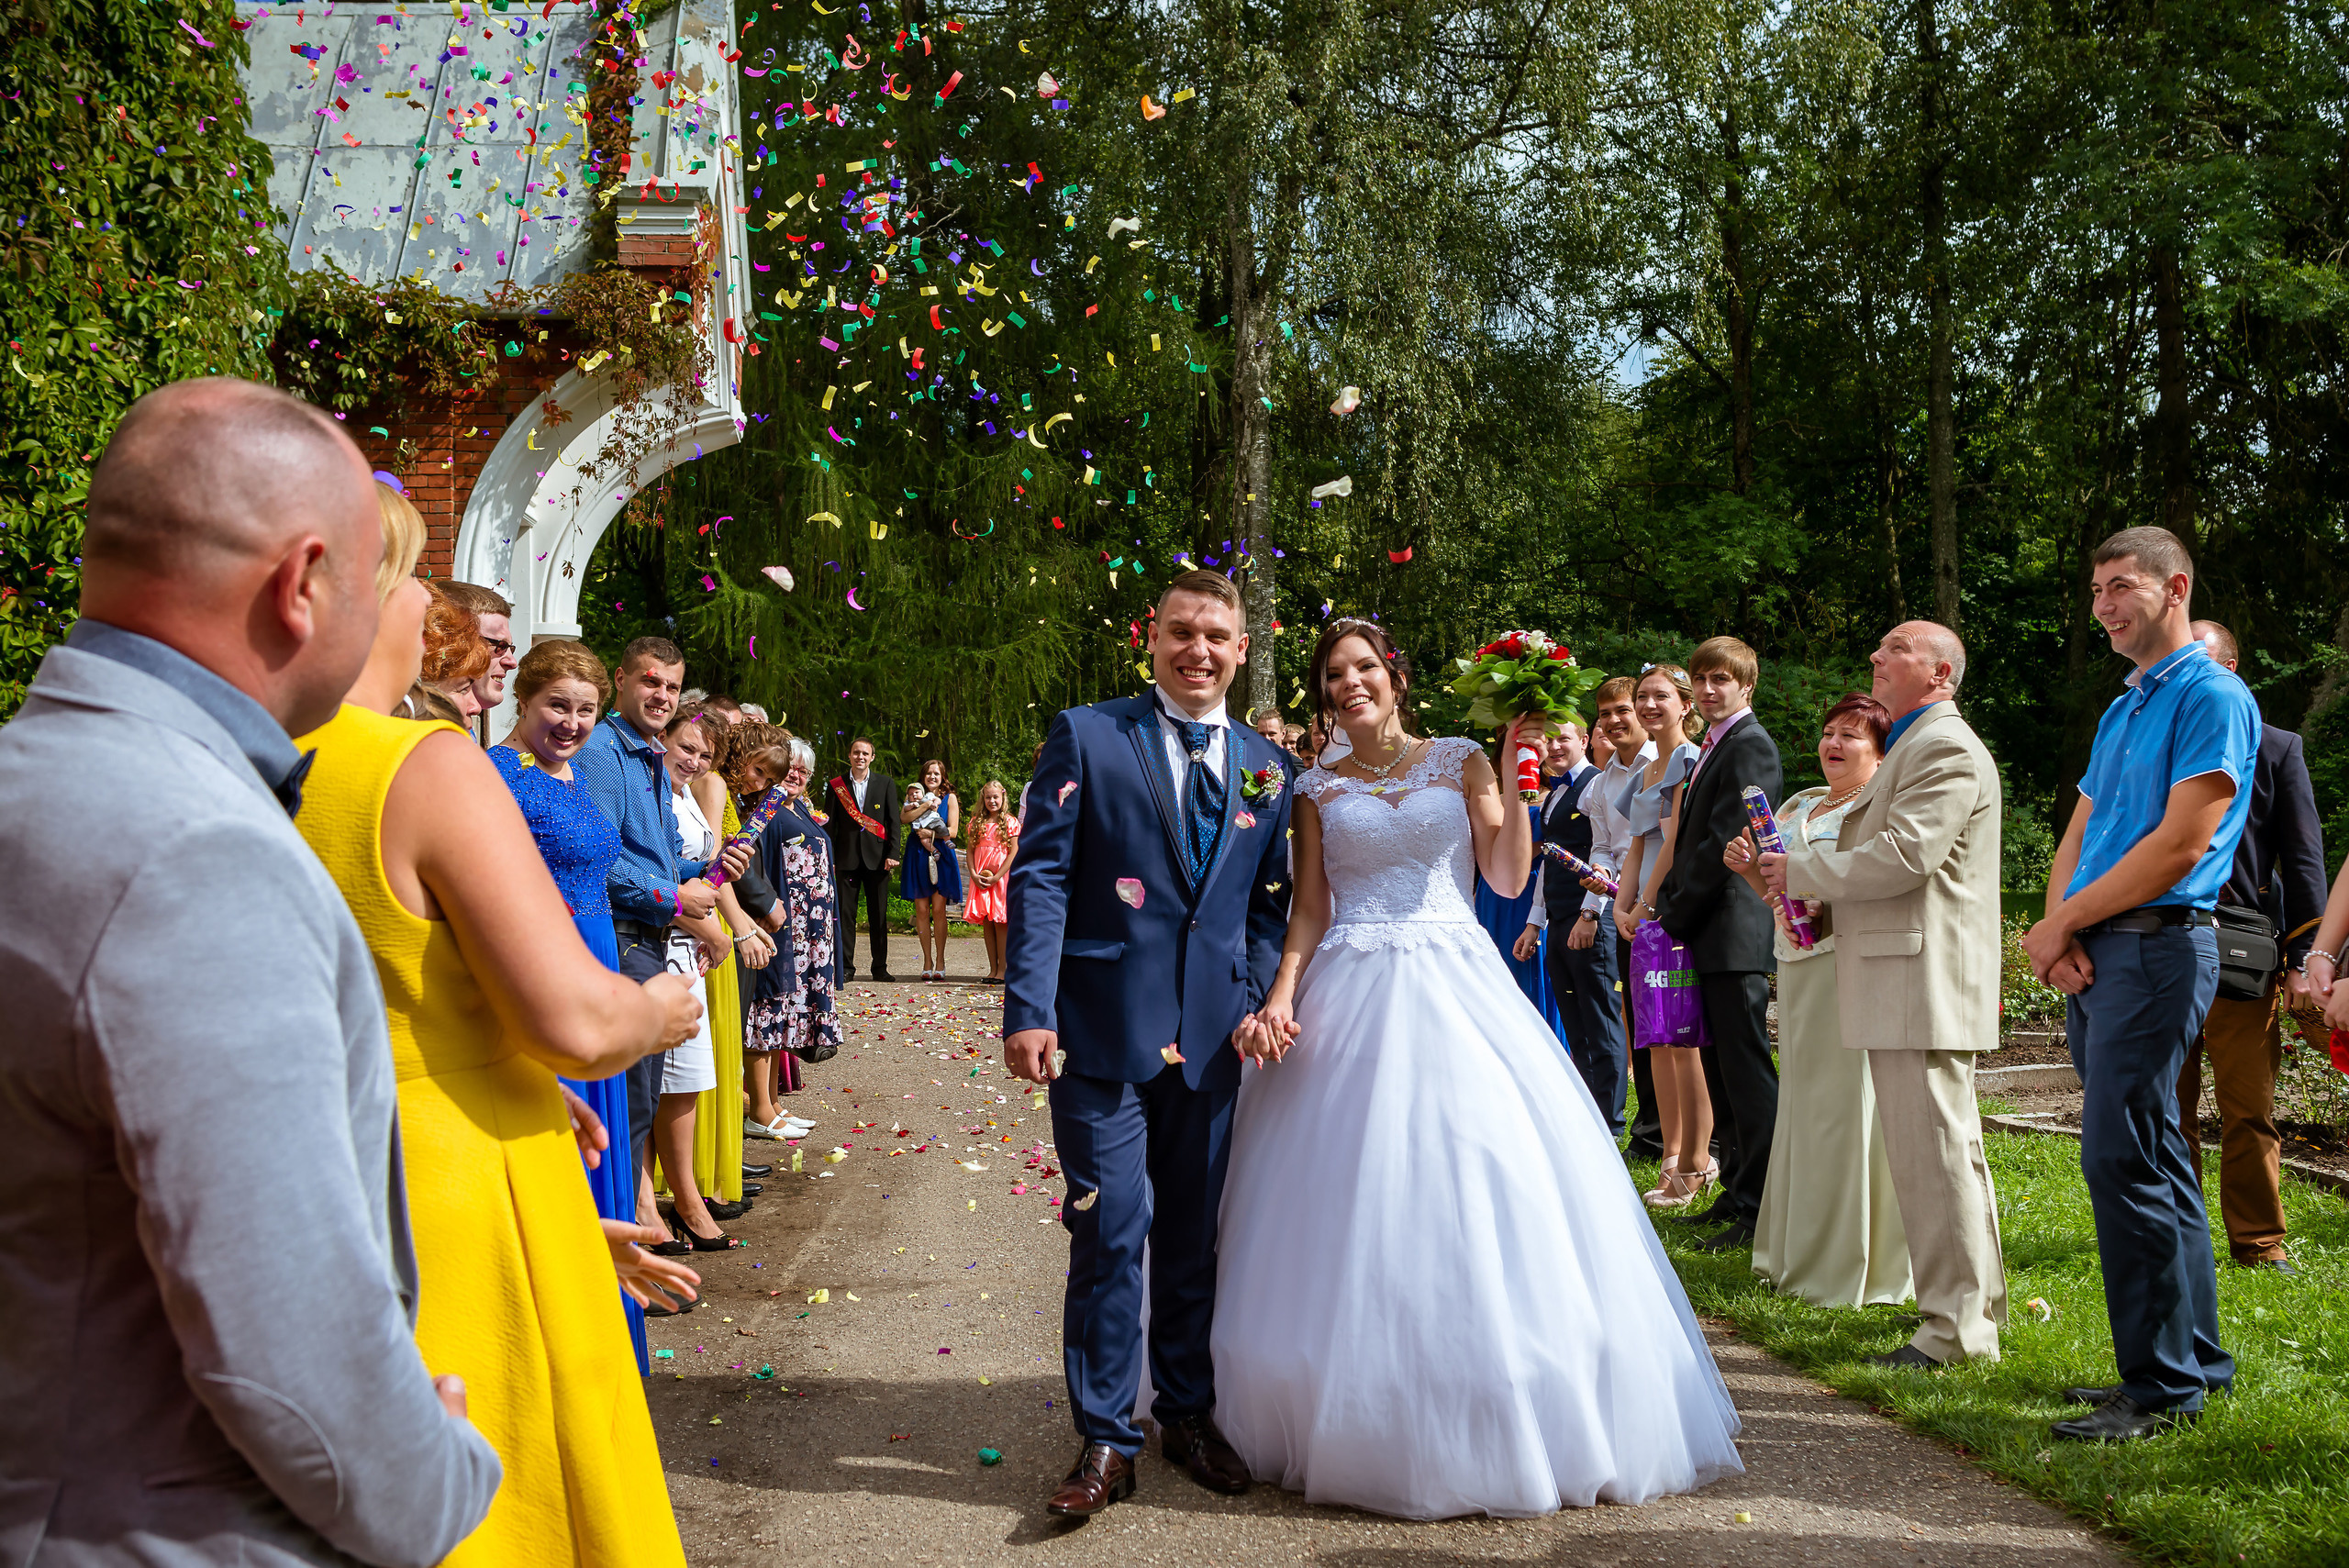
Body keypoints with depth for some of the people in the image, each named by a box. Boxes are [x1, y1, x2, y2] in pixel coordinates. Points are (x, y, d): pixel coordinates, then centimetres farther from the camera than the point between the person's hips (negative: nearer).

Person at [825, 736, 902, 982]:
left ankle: (880, 967, 11)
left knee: (878, 915, 3)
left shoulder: (885, 784, 6)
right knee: (845, 913, 0)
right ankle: (846, 966, 6)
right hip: (847, 858, 0)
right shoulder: (836, 786, 7)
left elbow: (894, 821, 4)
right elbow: (830, 824, 7)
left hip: (877, 858, 0)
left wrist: (892, 854, -5)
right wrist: (829, 858, 0)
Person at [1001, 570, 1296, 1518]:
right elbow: (1040, 876, -6)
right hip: (1103, 1030, -4)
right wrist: (1029, 1010, -14)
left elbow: (1270, 905, 14)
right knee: (1110, 1233, -2)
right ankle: (1105, 1439, 11)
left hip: (1213, 1038, 4)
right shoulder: (1086, 737, -1)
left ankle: (1187, 1415, 30)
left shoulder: (1265, 769, 11)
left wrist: (1260, 1000, -2)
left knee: (1195, 1236, 13)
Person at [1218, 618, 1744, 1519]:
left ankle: (1492, 1430, 9)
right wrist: (1280, 997, -7)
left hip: (1455, 991, 0)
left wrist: (1511, 778, -6)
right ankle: (1359, 1426, 11)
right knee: (1353, 1202, -2)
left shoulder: (1459, 762, 7)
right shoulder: (1318, 790, 10)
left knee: (1475, 1186, -4)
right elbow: (1309, 910, 6)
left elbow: (1508, 879, 2)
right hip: (1349, 999, 1)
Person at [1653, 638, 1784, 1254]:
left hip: (1735, 933, -10)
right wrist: (1670, 907, 9)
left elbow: (1726, 840, -17)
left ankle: (1760, 1209, -2)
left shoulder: (1750, 745, -11)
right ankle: (1736, 1193, 23)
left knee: (1746, 1069, -7)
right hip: (1706, 936, 10)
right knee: (1719, 1068, 14)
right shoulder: (1713, 747, 20)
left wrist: (1677, 915, -12)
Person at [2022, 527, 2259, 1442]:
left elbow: (2181, 844, -17)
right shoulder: (2121, 712, 20)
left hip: (2156, 948, -9)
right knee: (2154, 1159, 13)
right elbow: (2077, 839, 17)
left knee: (2121, 1160, -11)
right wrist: (2060, 934, -2)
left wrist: (2062, 922, -10)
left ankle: (2162, 1386, -3)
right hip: (2095, 955, 9)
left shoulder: (2212, 696, -8)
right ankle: (2197, 1358, 23)